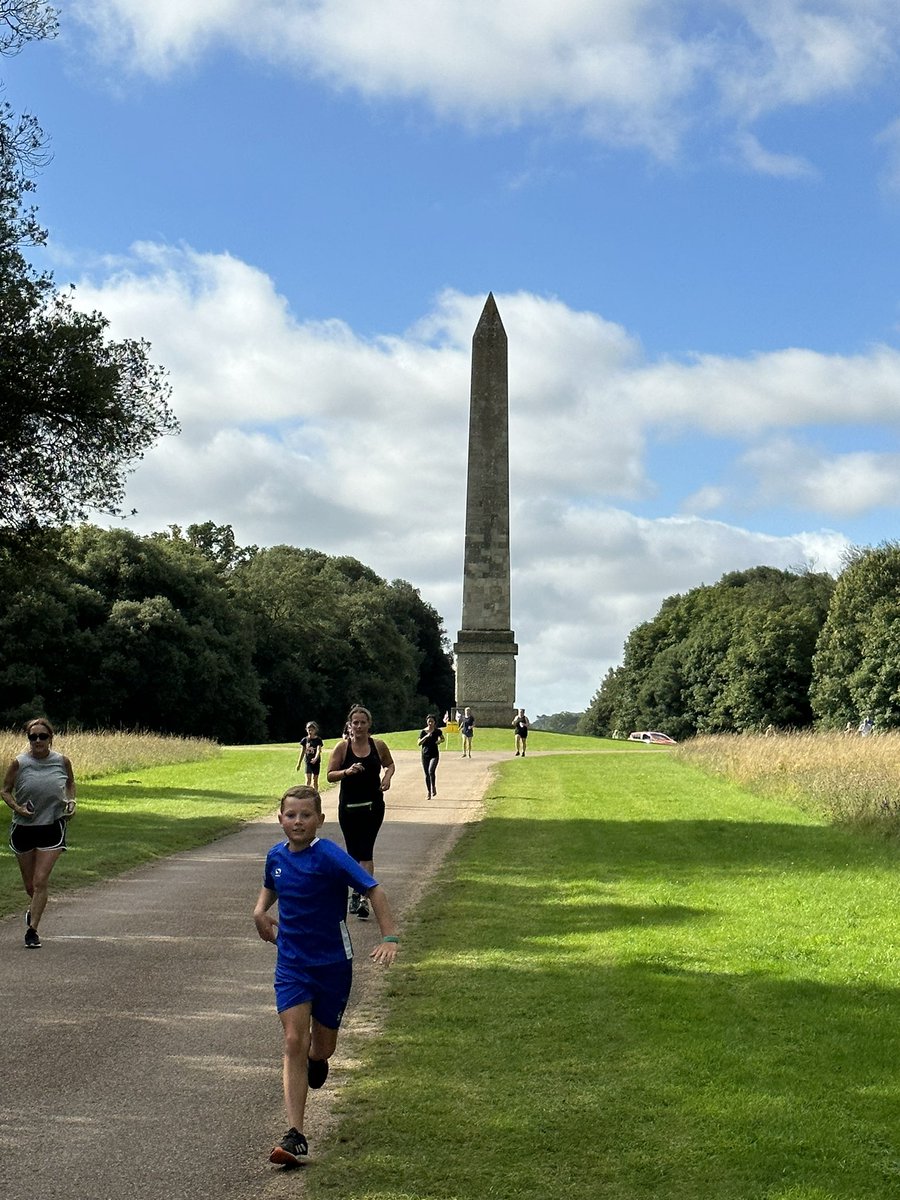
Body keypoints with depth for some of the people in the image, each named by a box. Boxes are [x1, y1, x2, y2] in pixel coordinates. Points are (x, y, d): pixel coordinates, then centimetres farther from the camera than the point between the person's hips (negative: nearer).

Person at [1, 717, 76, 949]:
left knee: (40, 881, -9)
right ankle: (34, 908, 45)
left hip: (52, 827, -1)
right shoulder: (19, 763, -7)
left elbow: (70, 783, 16)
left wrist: (71, 802, -1)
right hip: (24, 826, 1)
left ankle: (32, 929, -1)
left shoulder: (62, 761, -3)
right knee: (29, 885, 13)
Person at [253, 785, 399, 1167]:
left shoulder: (329, 857, -17)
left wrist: (389, 937, -26)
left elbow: (373, 889, -17)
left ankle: (316, 1058, 50)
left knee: (322, 1046, 10)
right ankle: (295, 1137, -10)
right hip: (291, 963, 3)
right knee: (294, 1043, -10)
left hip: (332, 963, -3)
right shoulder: (276, 855, 1)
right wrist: (261, 911, 3)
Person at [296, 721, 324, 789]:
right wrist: (299, 763, 10)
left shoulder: (318, 740, -5)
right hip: (308, 762, 1)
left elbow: (319, 750, -17)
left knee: (315, 779, 7)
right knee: (308, 779, -9)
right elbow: (302, 752, 9)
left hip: (316, 762, -1)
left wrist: (315, 759, -37)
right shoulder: (305, 740, 2)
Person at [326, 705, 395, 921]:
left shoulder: (378, 746, 1)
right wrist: (347, 772, -22)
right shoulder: (342, 747, -3)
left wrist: (387, 777, -3)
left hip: (373, 805, -1)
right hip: (348, 806, 1)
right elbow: (330, 775, -3)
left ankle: (363, 896, -14)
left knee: (365, 851, -10)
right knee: (353, 852, 10)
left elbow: (390, 765, 18)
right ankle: (357, 891, 27)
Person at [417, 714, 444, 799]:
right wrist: (426, 736, -22)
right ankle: (429, 792, 20)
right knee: (427, 774, 7)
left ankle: (433, 787, -1)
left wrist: (439, 741, -6)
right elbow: (419, 743, -9)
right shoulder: (423, 732, -1)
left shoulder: (437, 731, -1)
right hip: (425, 755, 2)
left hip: (434, 755, -2)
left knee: (431, 771, -23)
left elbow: (442, 738, 17)